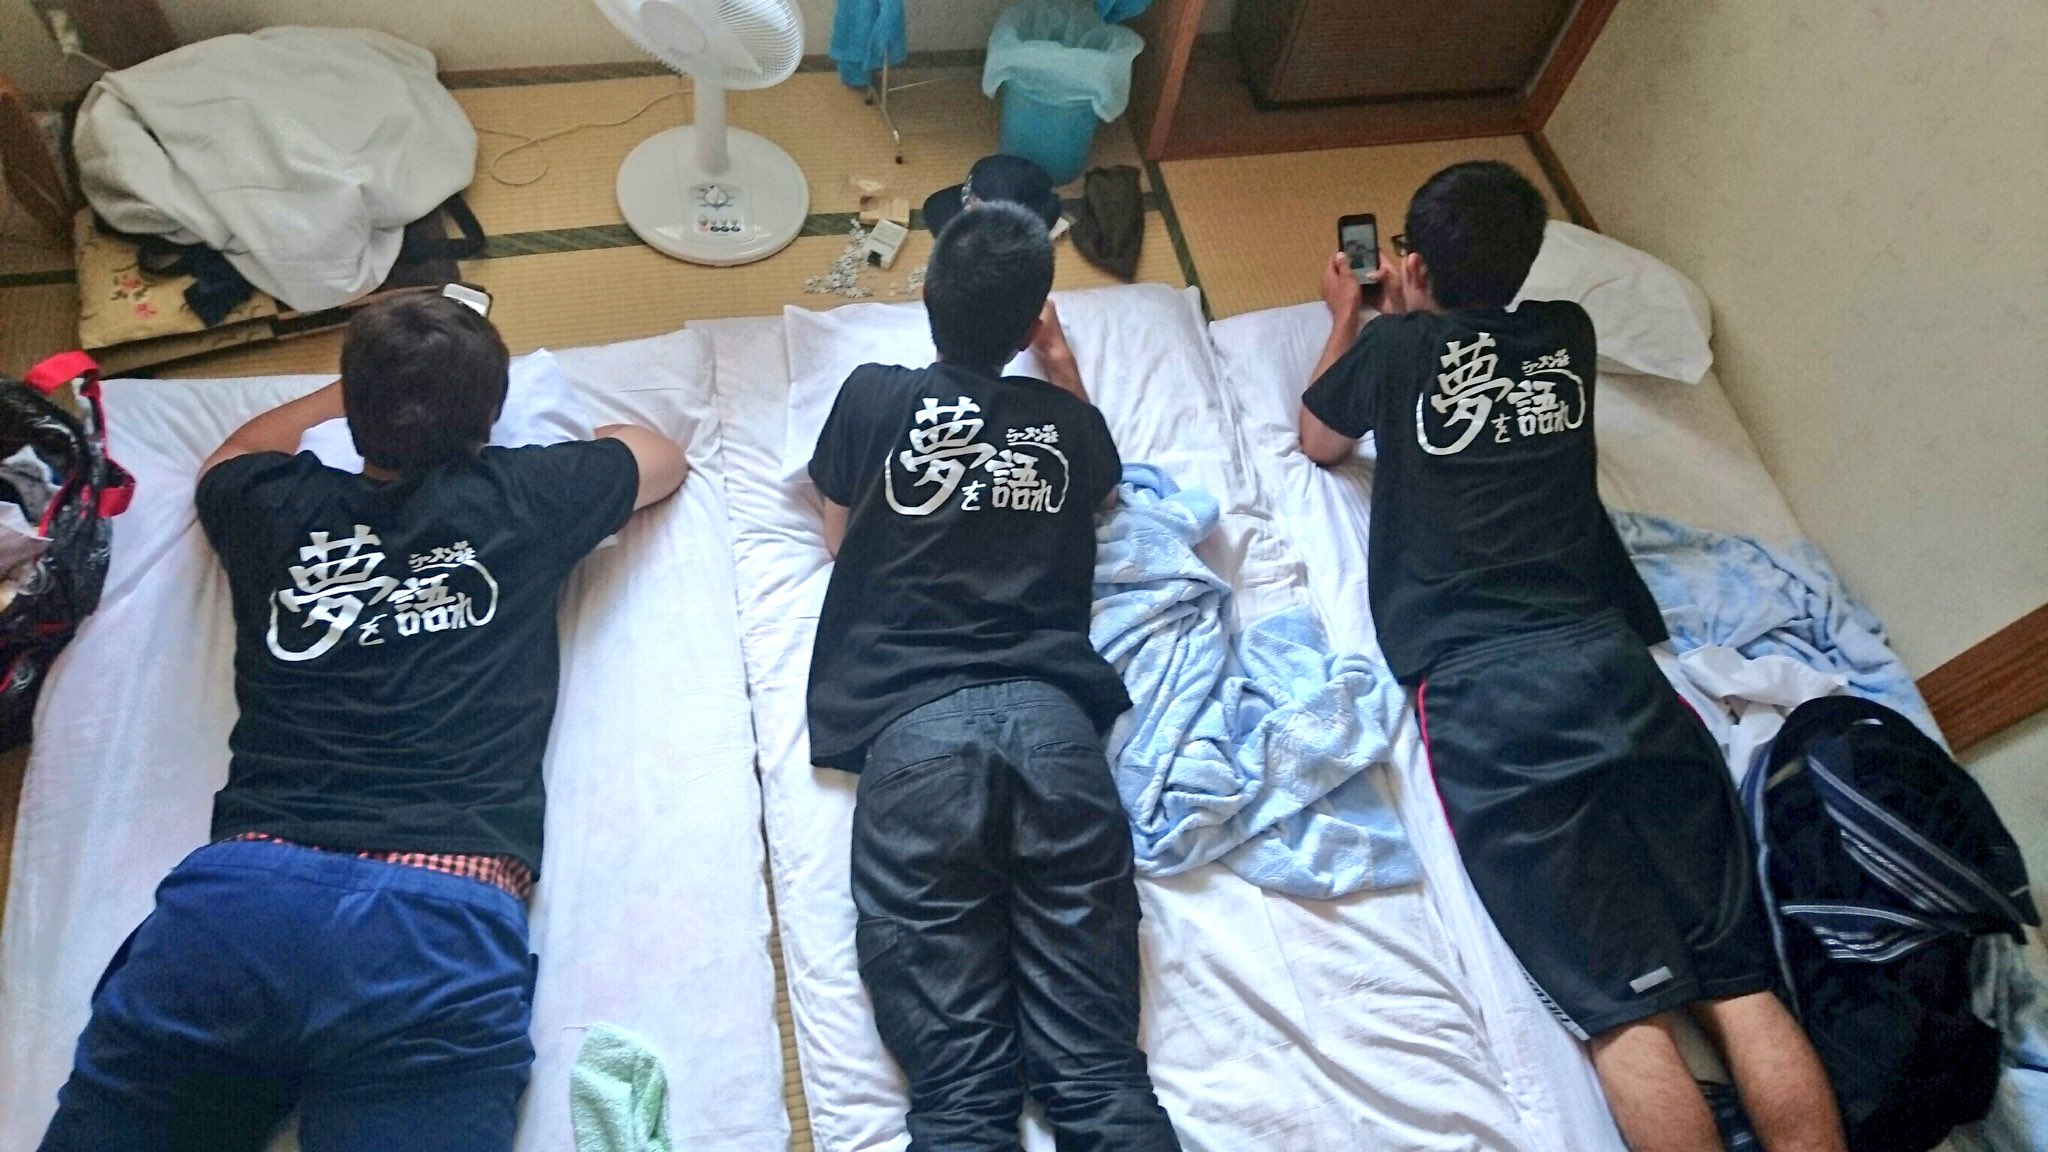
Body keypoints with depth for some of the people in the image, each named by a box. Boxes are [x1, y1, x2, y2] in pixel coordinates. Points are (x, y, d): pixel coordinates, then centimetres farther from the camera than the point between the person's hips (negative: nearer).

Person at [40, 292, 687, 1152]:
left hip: (243, 889, 2)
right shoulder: (522, 500, 11)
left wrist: (358, 387, 53)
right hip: (441, 919, -2)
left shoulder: (278, 507, 17)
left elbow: (231, 456, 45)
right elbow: (663, 456, 33)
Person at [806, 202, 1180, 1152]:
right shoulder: (1067, 421, 18)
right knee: (1100, 1072, -5)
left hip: (912, 726, -1)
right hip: (1052, 719, 2)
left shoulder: (873, 396, 14)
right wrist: (1058, 356, 49)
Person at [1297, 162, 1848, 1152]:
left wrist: (1346, 317, 42)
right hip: (1610, 662, 4)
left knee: (1625, 1005, -9)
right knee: (1741, 984, 1)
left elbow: (1319, 442, 29)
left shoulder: (1394, 345, 8)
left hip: (1478, 690, -3)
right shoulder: (1568, 334, 18)